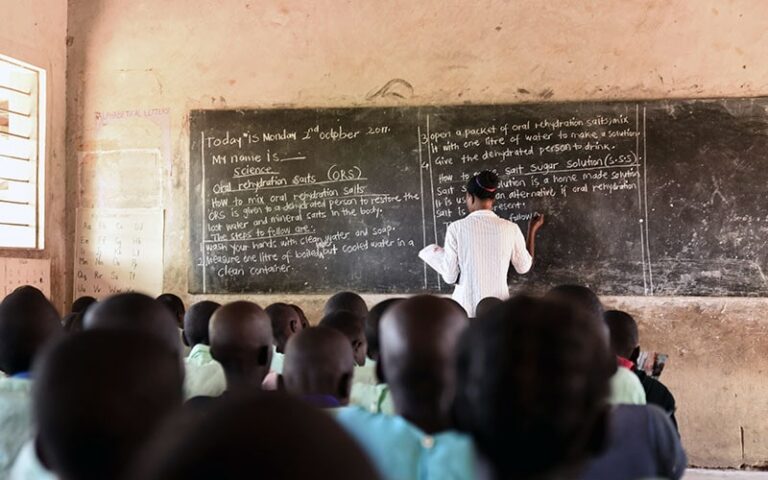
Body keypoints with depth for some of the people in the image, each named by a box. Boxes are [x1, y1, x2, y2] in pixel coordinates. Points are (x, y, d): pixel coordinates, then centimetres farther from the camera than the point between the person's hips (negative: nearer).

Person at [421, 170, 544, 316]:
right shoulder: (511, 229, -4)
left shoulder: (456, 228, -8)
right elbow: (524, 267, 11)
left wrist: (439, 255, 17)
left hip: (466, 308, -1)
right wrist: (532, 230, 21)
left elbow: (450, 277, -4)